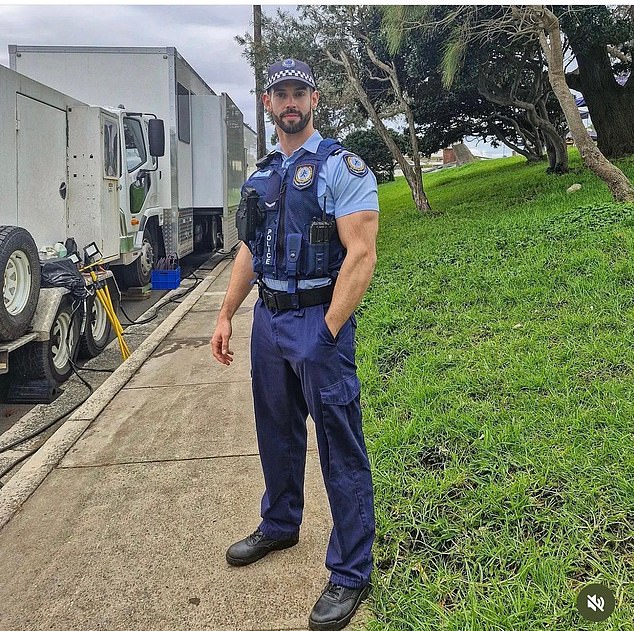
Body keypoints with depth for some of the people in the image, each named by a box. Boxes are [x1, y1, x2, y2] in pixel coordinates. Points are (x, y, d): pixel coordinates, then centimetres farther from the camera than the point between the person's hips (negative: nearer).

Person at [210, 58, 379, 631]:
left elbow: (362, 254, -17)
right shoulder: (262, 175, 14)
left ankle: (351, 573, 12)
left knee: (341, 450, -1)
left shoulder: (342, 167, -8)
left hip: (319, 320, -7)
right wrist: (226, 316, 14)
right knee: (277, 434, 20)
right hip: (268, 319, 7)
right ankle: (280, 526, 42)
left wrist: (326, 334, -21)